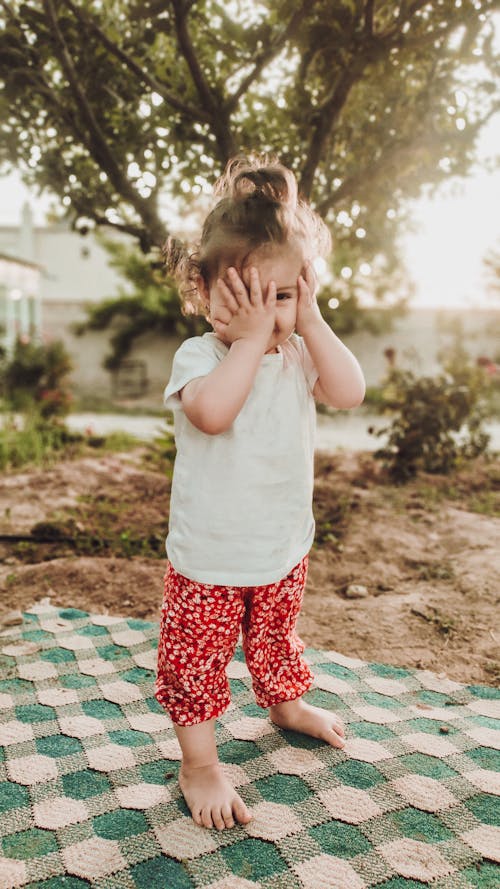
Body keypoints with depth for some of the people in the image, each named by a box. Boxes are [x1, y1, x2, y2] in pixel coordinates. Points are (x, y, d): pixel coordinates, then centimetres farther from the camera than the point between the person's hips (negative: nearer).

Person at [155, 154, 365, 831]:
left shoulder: (300, 354, -2)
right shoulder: (198, 357, -17)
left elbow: (350, 392, -19)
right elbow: (212, 411, -38)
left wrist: (310, 321, -21)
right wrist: (252, 338, -33)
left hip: (285, 550, 5)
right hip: (208, 560, -4)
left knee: (276, 635, 27)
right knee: (196, 656, 7)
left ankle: (287, 704, 53)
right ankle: (200, 765, 27)